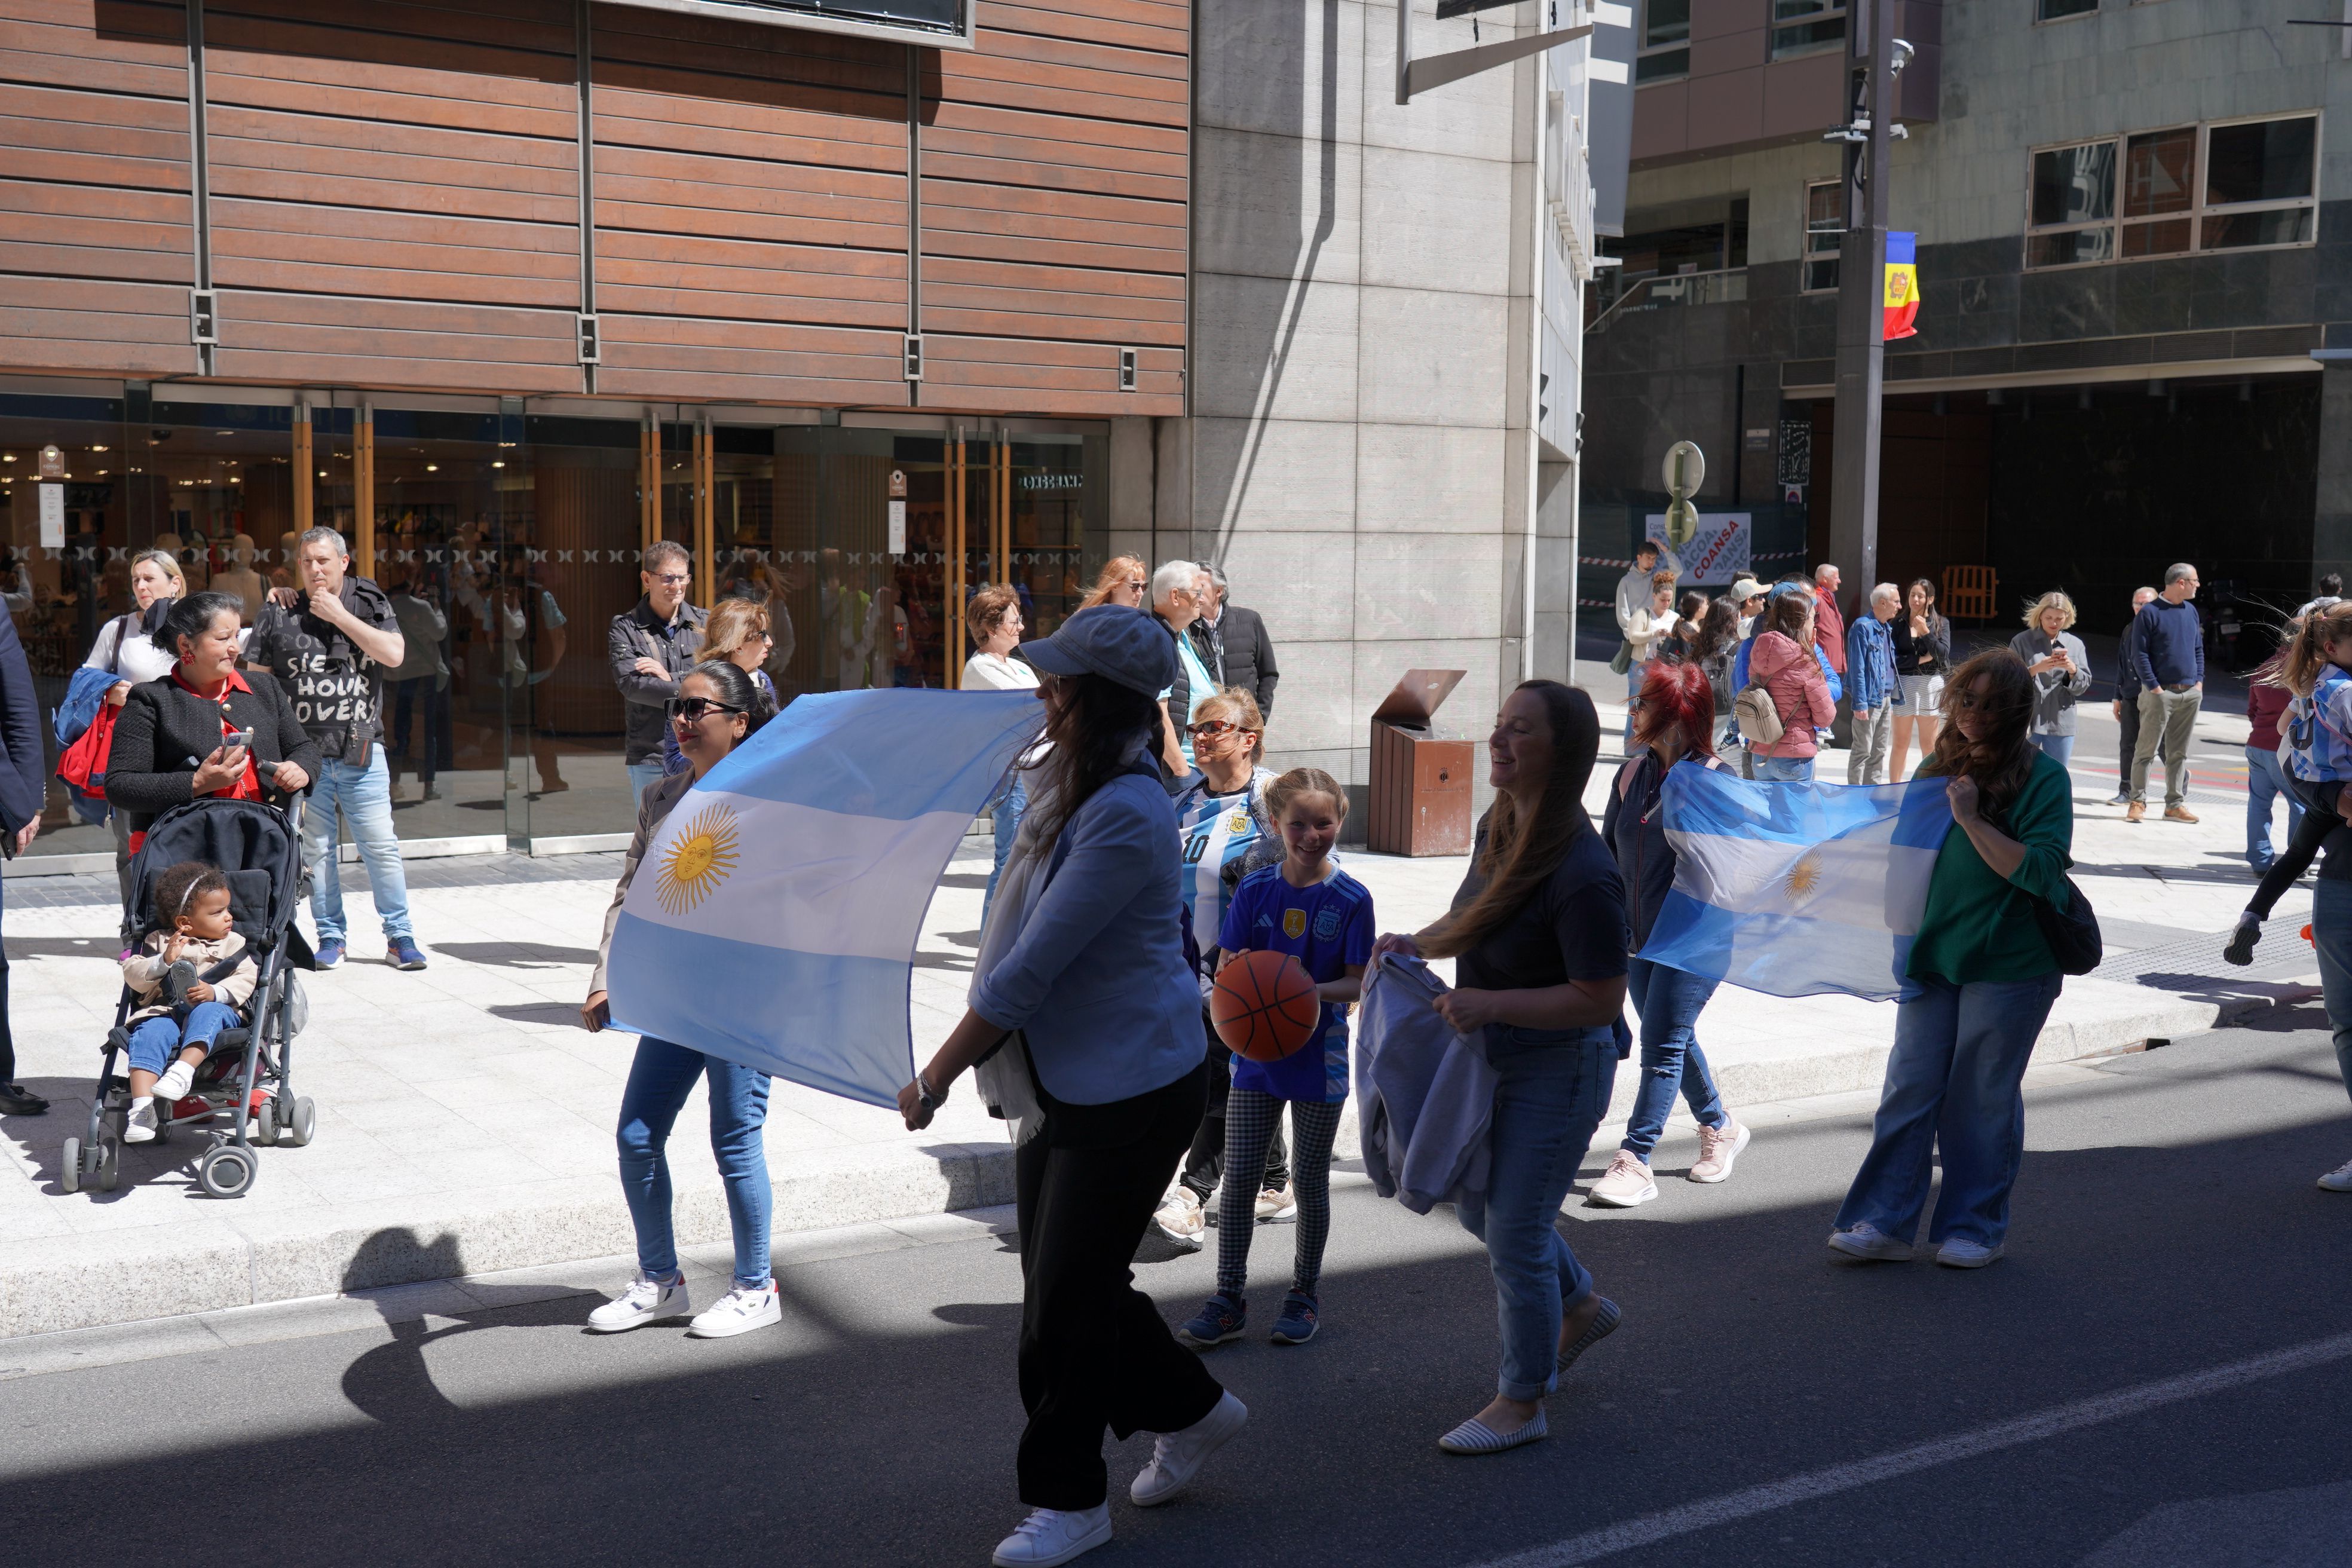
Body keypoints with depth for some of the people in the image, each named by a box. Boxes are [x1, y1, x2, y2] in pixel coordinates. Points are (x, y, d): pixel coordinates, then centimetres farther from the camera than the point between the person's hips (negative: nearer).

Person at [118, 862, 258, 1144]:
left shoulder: (233, 944, 16)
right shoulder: (159, 941, 16)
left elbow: (245, 981, 3)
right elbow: (133, 975, 6)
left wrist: (215, 992, -17)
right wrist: (164, 961, -11)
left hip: (216, 1009, 0)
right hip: (165, 1012, 0)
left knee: (208, 1012, -36)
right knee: (150, 1034, -32)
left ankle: (183, 1070, -53)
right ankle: (142, 1107, -43)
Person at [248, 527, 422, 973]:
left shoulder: (369, 603, 4)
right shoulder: (280, 613, 4)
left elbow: (394, 654, -11)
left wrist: (339, 616, -11)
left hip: (361, 753, -1)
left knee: (381, 846, -1)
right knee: (315, 848, 6)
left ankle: (399, 937, 8)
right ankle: (330, 937, 17)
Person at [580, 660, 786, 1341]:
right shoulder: (661, 797, 11)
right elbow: (630, 893, 9)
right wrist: (605, 981, -1)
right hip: (674, 993, 6)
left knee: (736, 1139, 1)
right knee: (636, 1137, 8)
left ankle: (755, 1288, 20)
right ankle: (659, 1281, 27)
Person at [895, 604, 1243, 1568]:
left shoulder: (1126, 817, -24)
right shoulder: (1067, 786, 6)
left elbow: (1029, 972, -23)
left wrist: (933, 1081, -17)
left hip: (1129, 1092, -9)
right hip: (1063, 1082, 9)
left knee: (1066, 1298, 0)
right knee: (1061, 1282, 16)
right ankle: (1192, 1410, 36)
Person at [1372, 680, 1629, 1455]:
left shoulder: (1583, 876, -29)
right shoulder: (1497, 827, -3)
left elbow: (1599, 1000, -26)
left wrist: (1489, 1003, -30)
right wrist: (1418, 944, -1)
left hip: (1559, 1072, -9)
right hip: (1496, 1061, 9)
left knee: (1514, 1238, 3)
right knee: (1481, 1211, 24)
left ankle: (1521, 1404, 24)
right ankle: (1582, 1308, 49)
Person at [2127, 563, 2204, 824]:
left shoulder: (2191, 611, 13)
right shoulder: (2149, 613, -7)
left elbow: (2199, 649, 19)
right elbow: (2139, 655, -9)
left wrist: (2199, 681, 8)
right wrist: (2154, 687, -14)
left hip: (2191, 694, 6)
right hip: (2161, 693, -6)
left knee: (2179, 753, 9)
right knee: (2147, 751, -3)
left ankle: (2175, 805, 14)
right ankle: (2138, 802, 4)